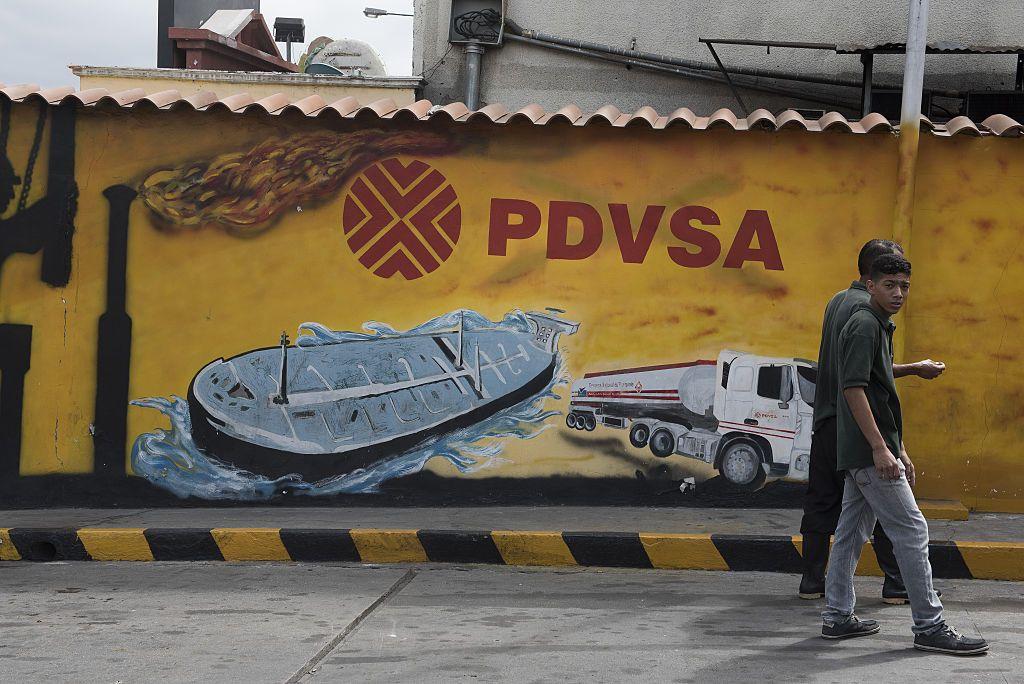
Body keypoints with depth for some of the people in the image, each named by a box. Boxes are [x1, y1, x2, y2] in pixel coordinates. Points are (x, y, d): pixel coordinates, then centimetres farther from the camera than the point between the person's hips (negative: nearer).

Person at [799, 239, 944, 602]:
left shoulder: (837, 301, 15)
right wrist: (916, 369, -7)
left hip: (826, 418, 9)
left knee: (821, 501, 9)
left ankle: (812, 582, 12)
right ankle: (897, 584, 4)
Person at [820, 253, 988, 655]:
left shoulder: (881, 327, 18)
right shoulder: (864, 325, -13)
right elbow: (853, 389, -22)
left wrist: (899, 451, 23)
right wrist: (880, 448, -25)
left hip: (859, 455, 10)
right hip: (869, 452, -10)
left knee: (851, 532, 11)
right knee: (911, 531, -7)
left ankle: (838, 617, 16)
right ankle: (929, 627, -4)